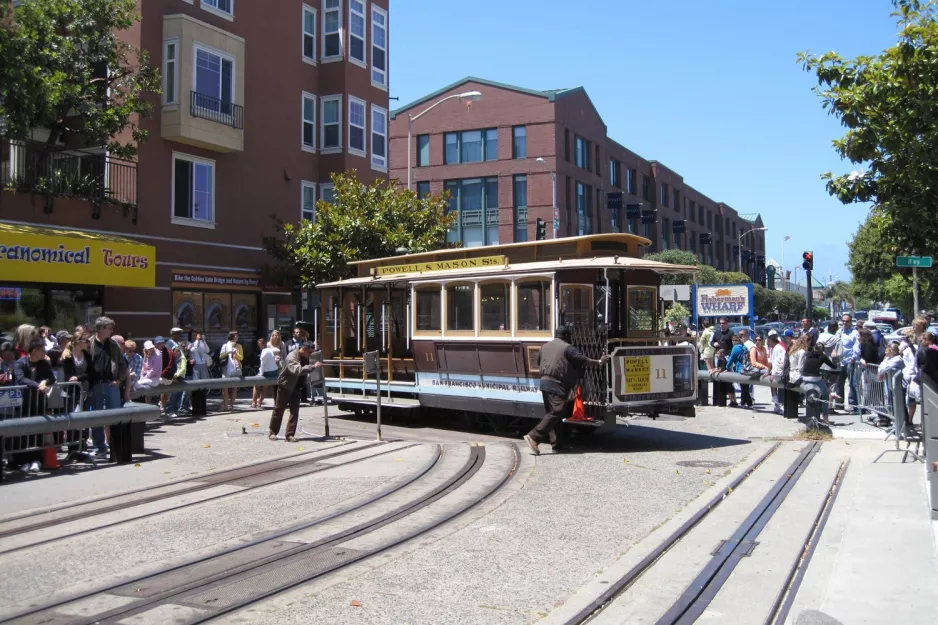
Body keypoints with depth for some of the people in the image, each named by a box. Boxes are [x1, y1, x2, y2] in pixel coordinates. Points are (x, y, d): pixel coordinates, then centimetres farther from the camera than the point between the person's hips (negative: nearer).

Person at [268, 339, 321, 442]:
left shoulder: (305, 358, -2)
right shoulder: (292, 357, -27)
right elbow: (298, 370, -45)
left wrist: (303, 387, 6)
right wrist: (313, 366, -47)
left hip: (296, 387, 6)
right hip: (285, 385, -6)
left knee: (295, 411, -2)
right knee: (279, 409, 7)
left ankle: (290, 435, 2)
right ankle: (272, 432, 22)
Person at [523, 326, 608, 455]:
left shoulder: (545, 346, 19)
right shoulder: (567, 348, -4)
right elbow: (583, 360, -5)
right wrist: (599, 362, 7)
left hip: (544, 382, 9)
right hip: (556, 384, -9)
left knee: (551, 413, 10)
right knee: (556, 412, -11)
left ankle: (557, 444, 10)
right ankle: (534, 436, -20)